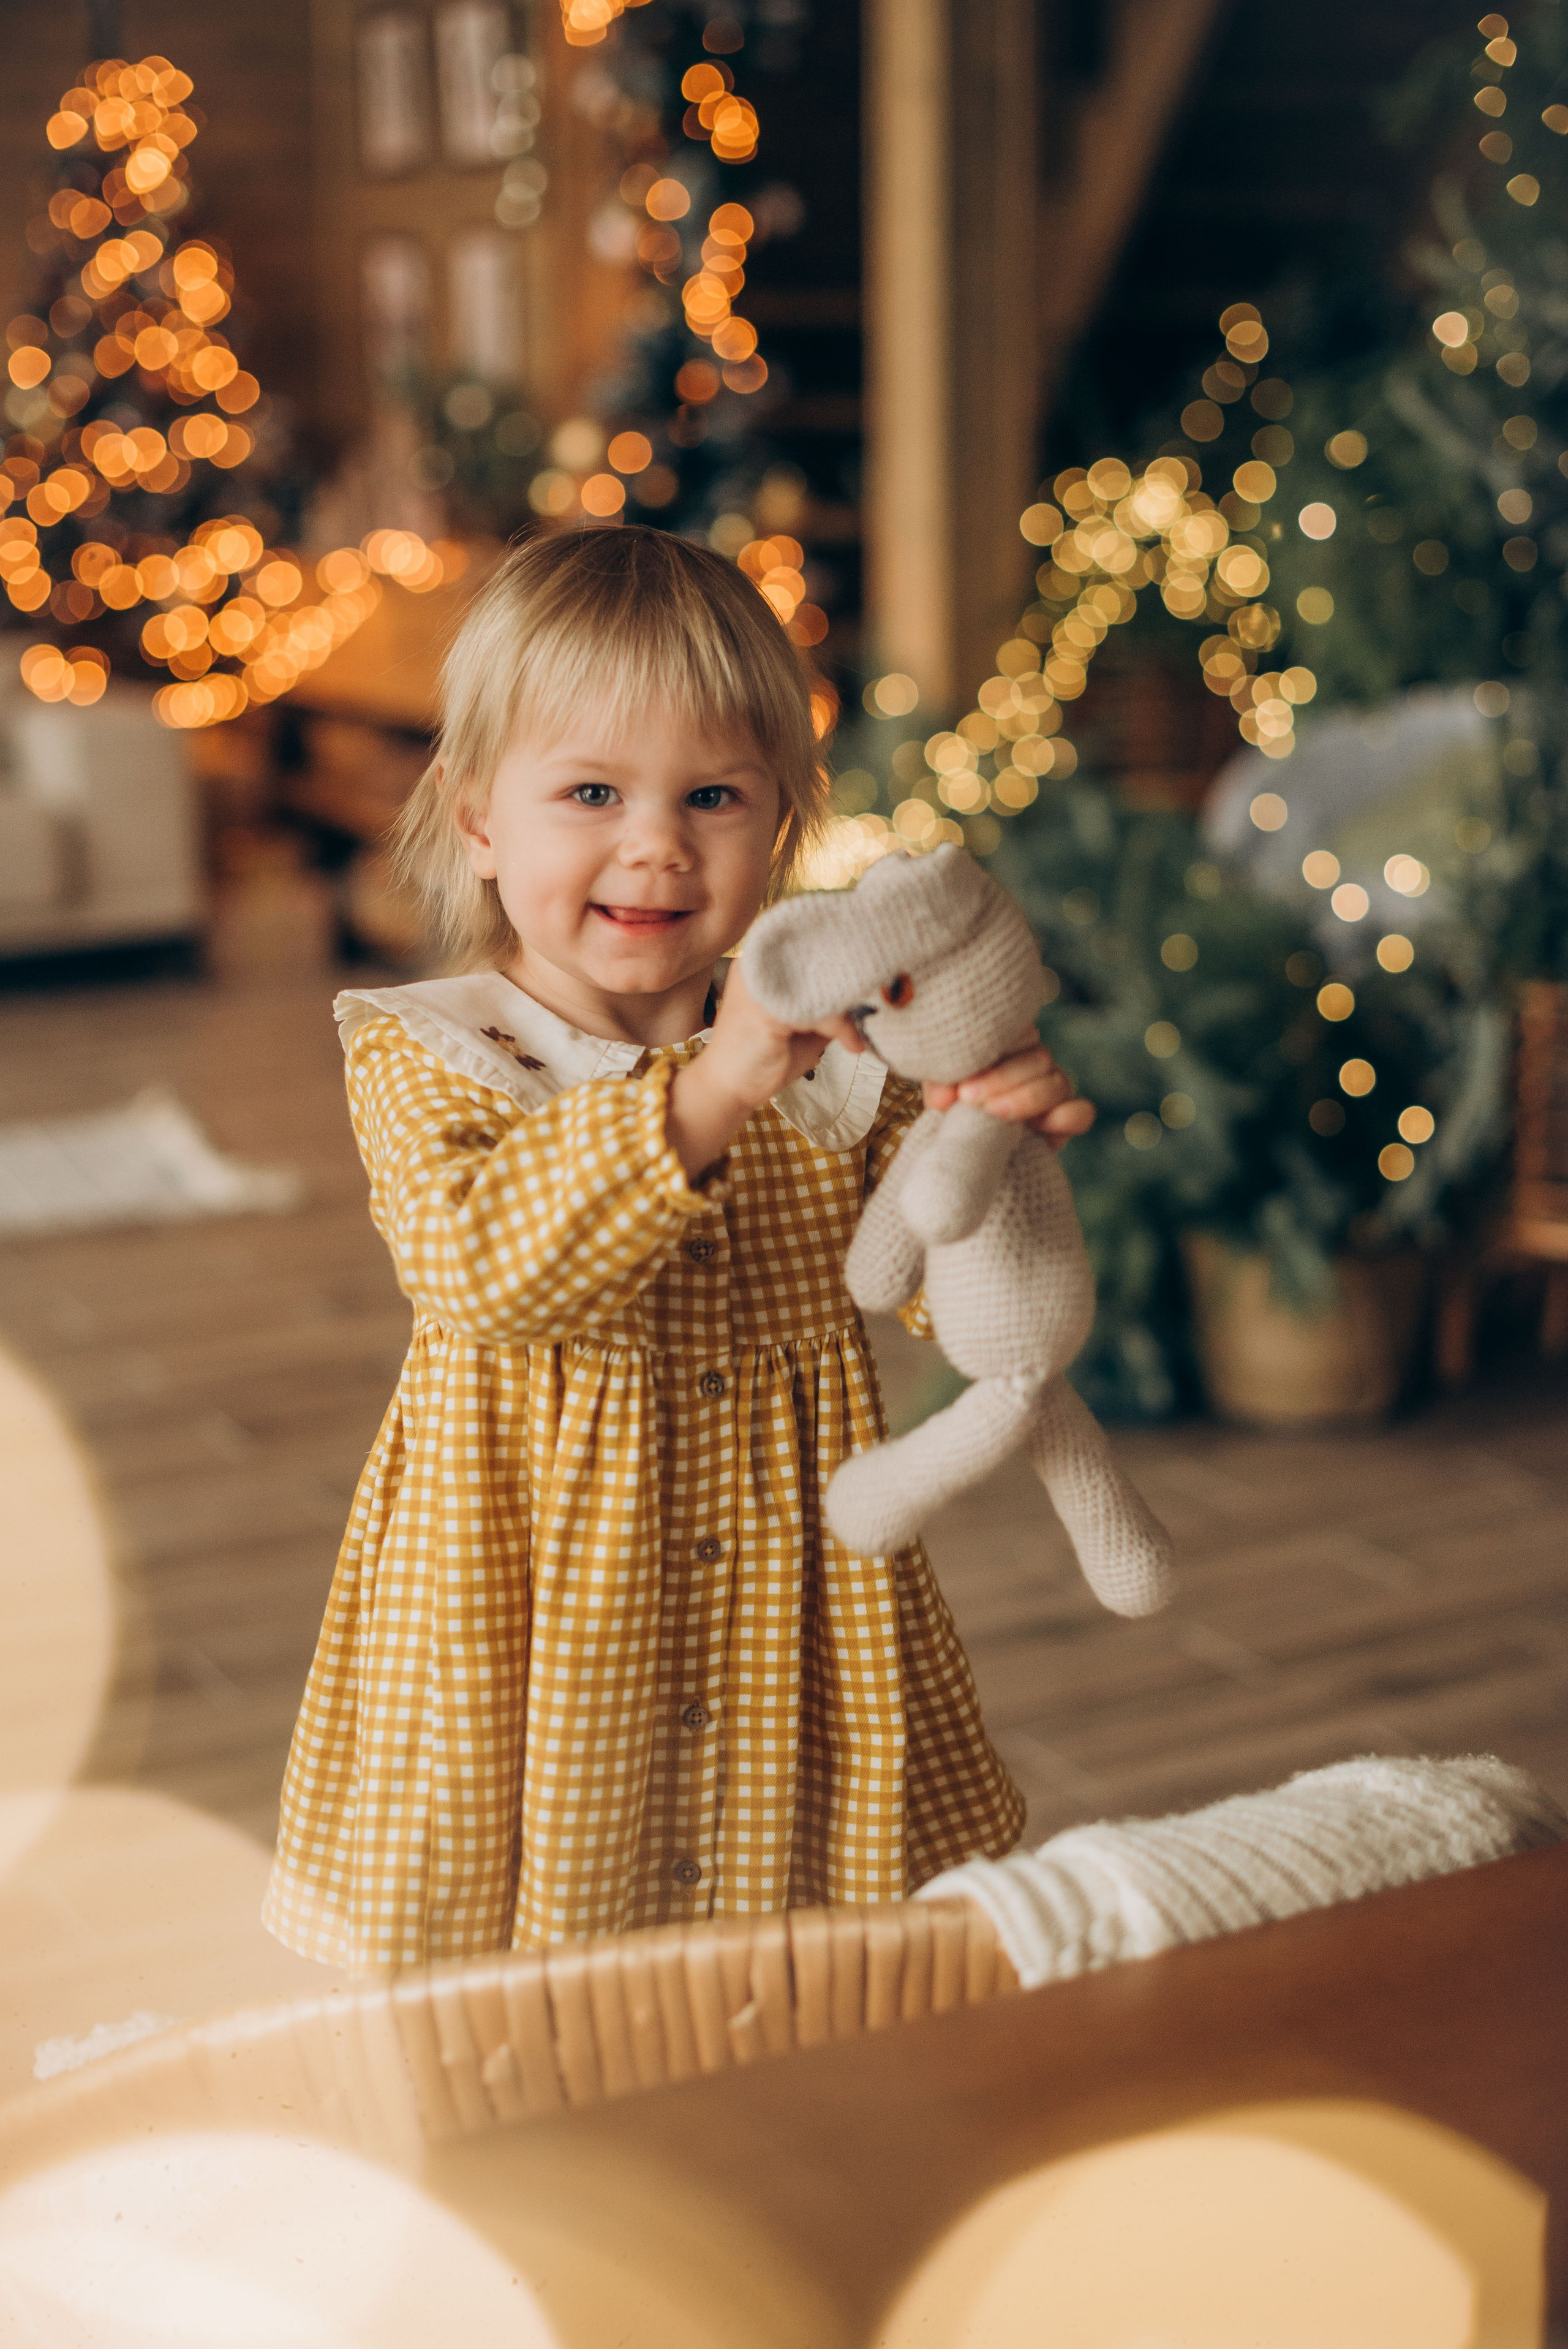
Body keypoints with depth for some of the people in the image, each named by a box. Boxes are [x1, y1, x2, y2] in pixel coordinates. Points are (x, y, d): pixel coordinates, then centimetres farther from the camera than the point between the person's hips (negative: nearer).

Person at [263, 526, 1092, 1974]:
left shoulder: (833, 1057, 0)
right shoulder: (424, 1060, -9)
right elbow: (476, 1257, -27)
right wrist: (705, 1096, -36)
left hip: (793, 1608, 3)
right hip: (543, 1612, -3)